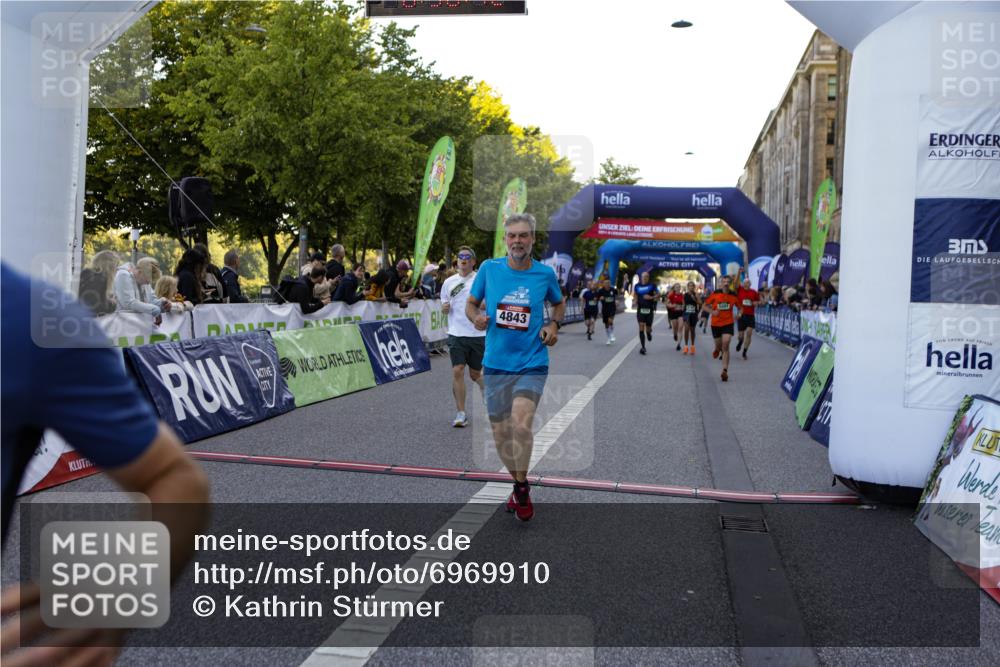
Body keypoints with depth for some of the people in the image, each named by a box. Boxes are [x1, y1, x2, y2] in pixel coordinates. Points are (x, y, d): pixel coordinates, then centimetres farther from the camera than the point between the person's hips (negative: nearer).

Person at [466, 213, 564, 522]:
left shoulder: (545, 273, -2)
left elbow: (559, 303, 17)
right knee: (501, 434, 9)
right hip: (495, 365, 2)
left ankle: (522, 487, 1)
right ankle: (519, 483, 35)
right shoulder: (489, 268, -1)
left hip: (532, 363, -2)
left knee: (520, 425, -22)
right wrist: (476, 318, -11)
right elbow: (471, 303, 10)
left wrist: (554, 325, -2)